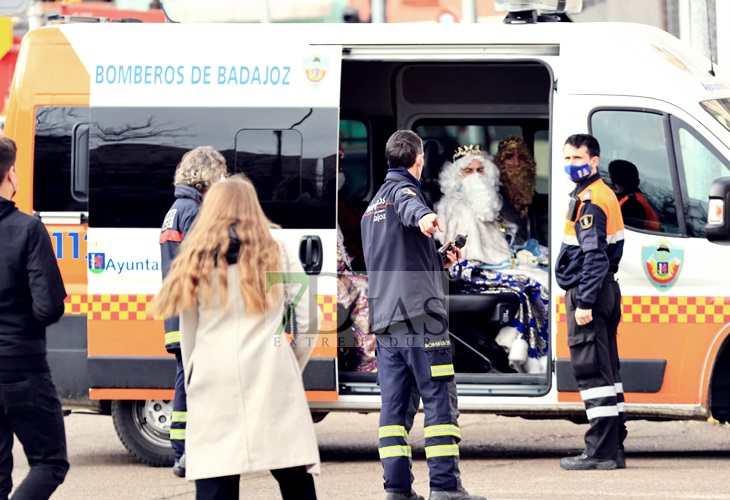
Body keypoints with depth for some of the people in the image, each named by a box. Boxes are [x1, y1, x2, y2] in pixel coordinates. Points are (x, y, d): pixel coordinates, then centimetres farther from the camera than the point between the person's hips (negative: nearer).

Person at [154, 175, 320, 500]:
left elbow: (188, 337, 15)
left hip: (215, 390, 0)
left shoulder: (196, 262, 14)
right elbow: (308, 324, 5)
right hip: (273, 384, 0)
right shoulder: (279, 254, 11)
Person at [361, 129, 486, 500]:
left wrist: (440, 260, 35)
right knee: (440, 399, -8)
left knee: (393, 403, 5)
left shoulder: (373, 205, 25)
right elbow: (407, 206, -29)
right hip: (418, 310, -8)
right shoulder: (403, 188, -2)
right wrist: (423, 217, -50)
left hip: (384, 317, 9)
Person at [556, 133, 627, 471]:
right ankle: (613, 448, 16)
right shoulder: (604, 195, 18)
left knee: (591, 371, -10)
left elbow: (594, 256, -21)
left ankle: (601, 452, -11)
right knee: (606, 370, 13)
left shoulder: (589, 200, -14)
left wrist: (584, 302, -23)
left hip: (587, 291, -11)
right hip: (606, 291, 11)